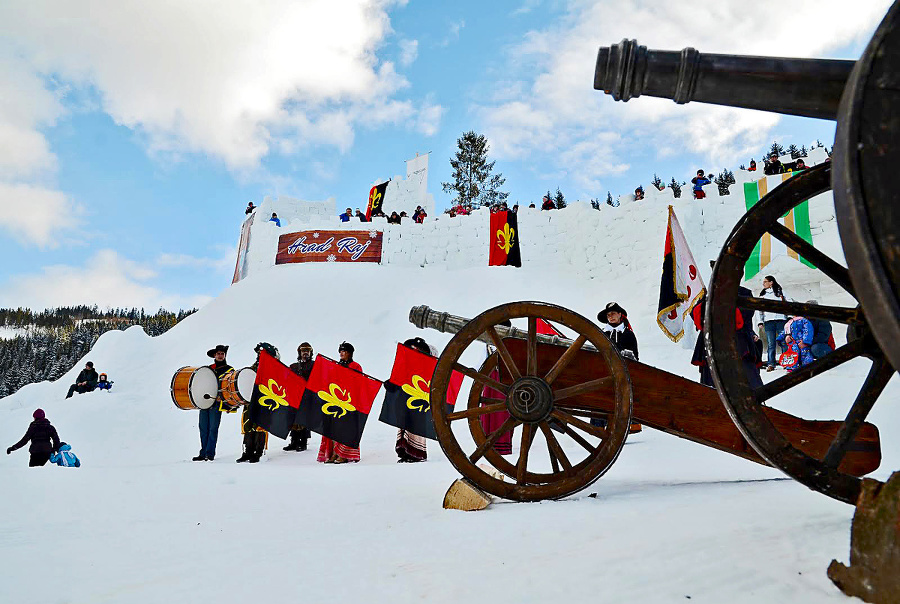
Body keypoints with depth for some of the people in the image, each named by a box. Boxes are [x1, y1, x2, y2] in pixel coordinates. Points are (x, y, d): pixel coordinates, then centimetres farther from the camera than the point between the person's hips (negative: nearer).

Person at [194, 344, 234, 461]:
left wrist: (221, 397, -16)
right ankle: (203, 453, 13)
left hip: (217, 403, -4)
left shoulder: (229, 370, 6)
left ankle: (210, 454, -2)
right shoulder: (209, 368, 20)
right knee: (203, 428, 5)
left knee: (213, 428, -6)